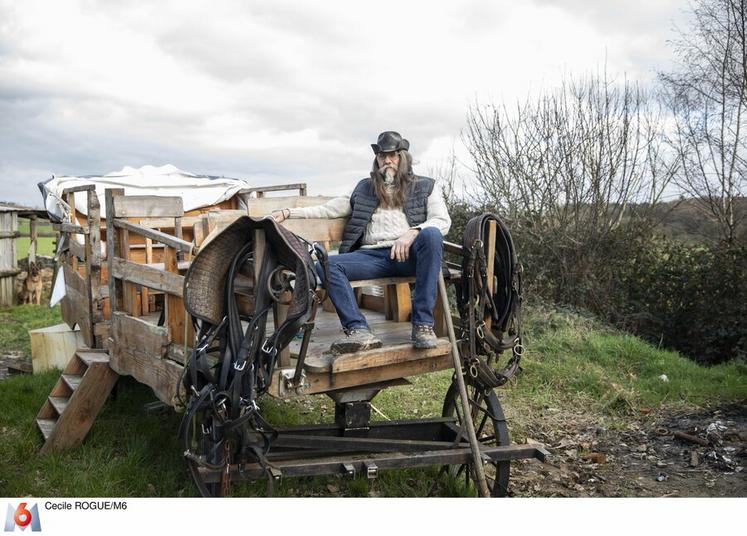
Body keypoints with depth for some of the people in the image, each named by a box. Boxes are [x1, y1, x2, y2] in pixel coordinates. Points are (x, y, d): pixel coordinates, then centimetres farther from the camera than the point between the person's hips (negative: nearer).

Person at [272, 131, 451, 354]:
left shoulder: (425, 186, 19)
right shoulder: (365, 188, 27)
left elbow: (443, 221, 4)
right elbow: (329, 209, 25)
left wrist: (413, 232, -16)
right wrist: (287, 213, 15)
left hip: (409, 254, -2)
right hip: (372, 255, 2)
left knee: (432, 235, -36)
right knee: (326, 265, -23)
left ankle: (423, 324, -33)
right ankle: (359, 330, -34)